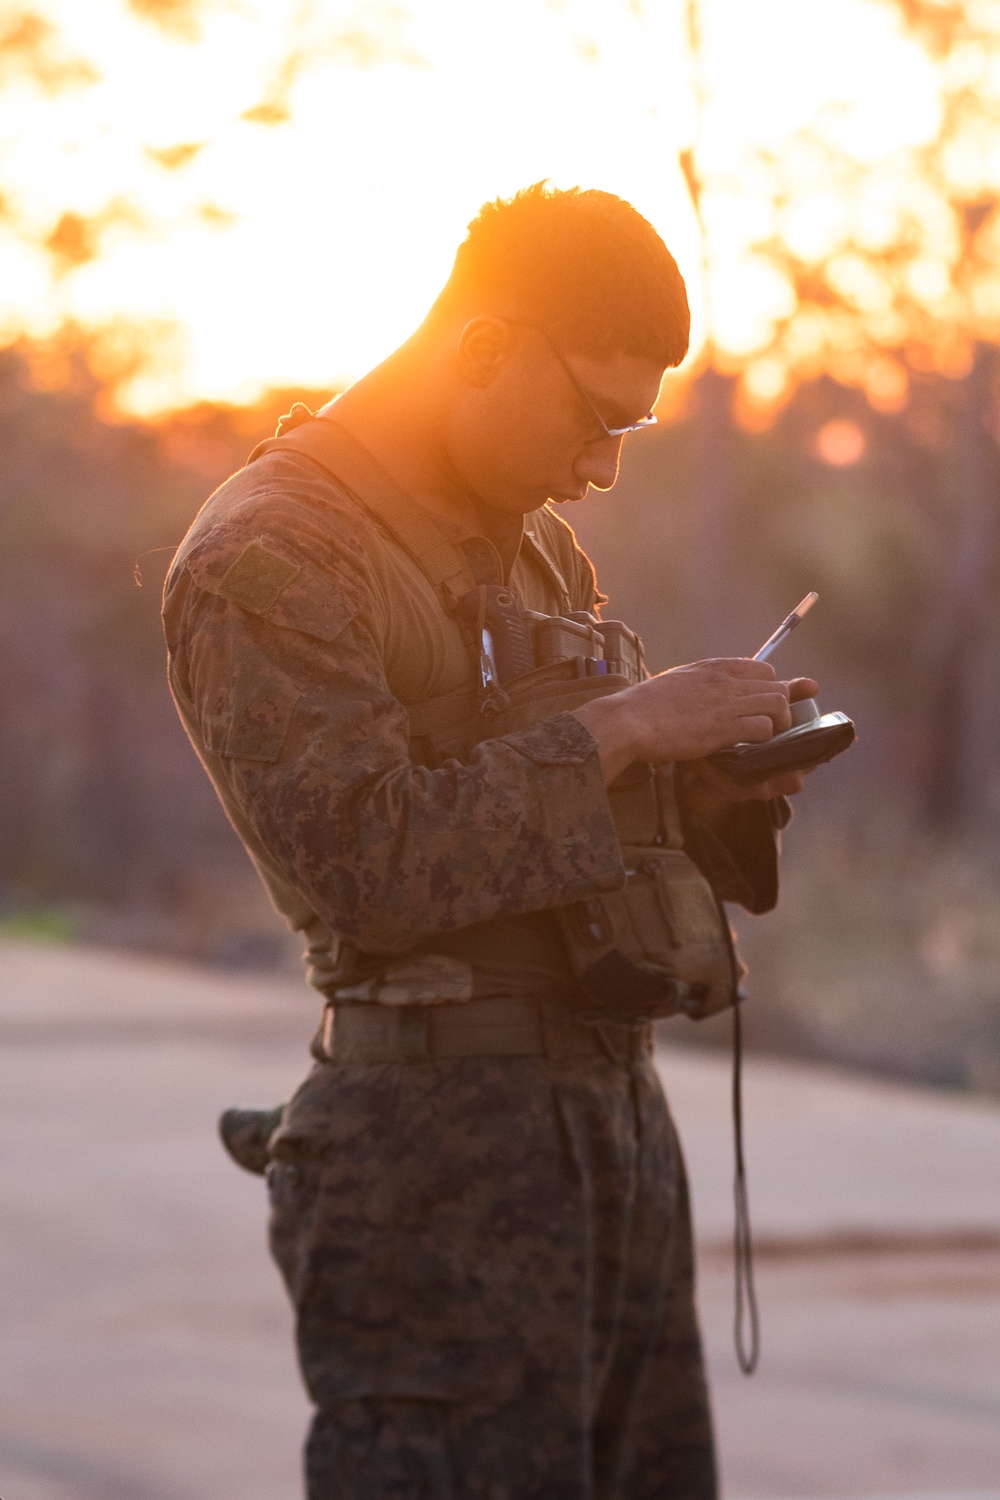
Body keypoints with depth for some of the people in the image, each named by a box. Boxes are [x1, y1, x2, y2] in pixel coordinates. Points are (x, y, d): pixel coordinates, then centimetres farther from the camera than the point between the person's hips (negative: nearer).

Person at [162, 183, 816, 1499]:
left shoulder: (538, 545, 19)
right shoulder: (270, 558, -9)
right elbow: (362, 863, -21)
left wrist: (724, 774, 3)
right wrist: (622, 727, -17)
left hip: (617, 1106, 9)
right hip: (441, 1132, -8)